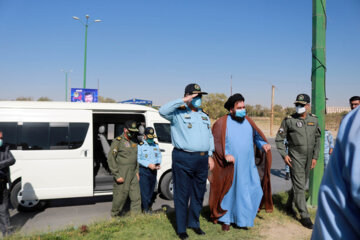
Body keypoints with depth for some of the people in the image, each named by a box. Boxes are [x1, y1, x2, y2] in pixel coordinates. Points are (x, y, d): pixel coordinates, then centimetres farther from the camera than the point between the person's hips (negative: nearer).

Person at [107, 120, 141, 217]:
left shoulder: (134, 141, 13)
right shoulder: (118, 141, -8)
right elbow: (110, 159, -10)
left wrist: (137, 172, 12)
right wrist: (117, 175, -13)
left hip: (133, 175, 6)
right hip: (122, 175, -6)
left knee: (136, 198, 6)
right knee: (120, 197, 3)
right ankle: (114, 217, 24)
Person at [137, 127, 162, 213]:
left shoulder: (156, 145, 12)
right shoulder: (140, 145, -6)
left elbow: (159, 156, 16)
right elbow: (138, 159, -11)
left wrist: (158, 164, -3)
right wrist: (148, 165, -19)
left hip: (153, 171, 6)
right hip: (143, 171, -5)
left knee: (151, 190, 13)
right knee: (145, 191, -6)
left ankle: (148, 206, 27)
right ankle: (146, 209, 2)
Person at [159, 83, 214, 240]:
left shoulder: (204, 116, 18)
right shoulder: (178, 114, -3)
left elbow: (210, 137, 24)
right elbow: (163, 111, -24)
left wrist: (210, 155, 14)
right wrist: (183, 101, -21)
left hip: (202, 159, 6)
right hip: (183, 159, -6)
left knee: (199, 194, 15)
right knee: (182, 195, 3)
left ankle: (194, 223, 32)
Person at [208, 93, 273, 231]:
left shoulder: (248, 121, 8)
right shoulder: (222, 123, -7)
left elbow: (256, 136, 13)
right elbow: (215, 142, -8)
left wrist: (263, 144, -7)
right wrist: (225, 154, -21)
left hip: (248, 167, 4)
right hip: (230, 167, -4)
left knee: (254, 191, 4)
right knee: (229, 192, 7)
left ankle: (244, 217, 26)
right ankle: (226, 219, 27)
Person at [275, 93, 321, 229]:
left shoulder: (314, 120, 4)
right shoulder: (289, 120, -7)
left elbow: (317, 140, 11)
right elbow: (279, 139, -3)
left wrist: (315, 157, 5)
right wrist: (284, 154, -12)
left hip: (308, 158, 5)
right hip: (295, 157, -5)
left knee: (301, 184, 15)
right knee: (299, 185, -6)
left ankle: (290, 205, 35)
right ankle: (304, 216, 2)